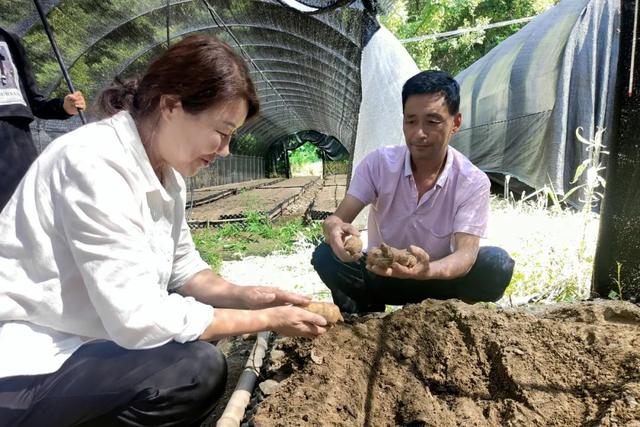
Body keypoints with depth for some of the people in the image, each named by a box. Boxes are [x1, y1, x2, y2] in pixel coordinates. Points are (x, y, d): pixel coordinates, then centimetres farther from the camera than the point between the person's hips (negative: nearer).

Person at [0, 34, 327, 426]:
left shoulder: (163, 168, -1)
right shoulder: (95, 164, -27)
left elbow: (183, 268, 8)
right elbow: (138, 320, -30)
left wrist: (242, 296, -10)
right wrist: (267, 320, -21)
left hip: (78, 339, 9)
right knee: (199, 368, -24)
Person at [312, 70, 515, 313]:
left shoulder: (473, 182, -19)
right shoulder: (378, 163, -16)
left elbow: (465, 253, -29)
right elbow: (337, 219, -22)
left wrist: (427, 271, -53)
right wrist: (334, 229, -49)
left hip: (438, 279, 0)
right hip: (379, 276, 1)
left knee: (497, 264, -28)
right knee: (326, 256, -28)